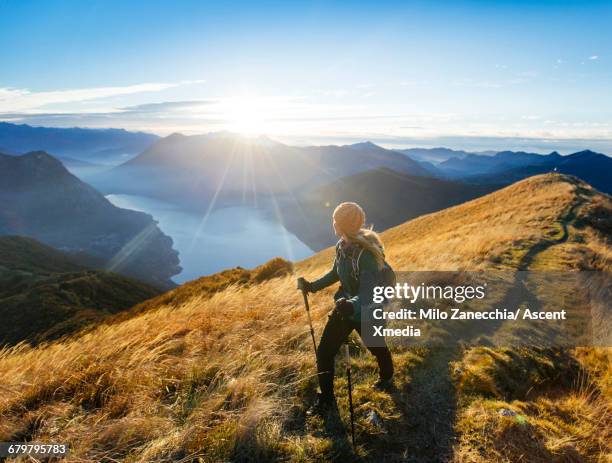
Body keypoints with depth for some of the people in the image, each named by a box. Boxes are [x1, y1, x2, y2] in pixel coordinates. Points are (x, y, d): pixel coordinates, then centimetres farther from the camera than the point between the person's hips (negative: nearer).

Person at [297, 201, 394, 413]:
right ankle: (326, 398, 25)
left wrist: (352, 305, -53)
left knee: (377, 348, 23)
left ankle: (386, 379, 56)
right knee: (324, 353, 5)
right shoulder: (342, 246, -7)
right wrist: (313, 286, 1)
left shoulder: (365, 254, -32)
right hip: (345, 306, 7)